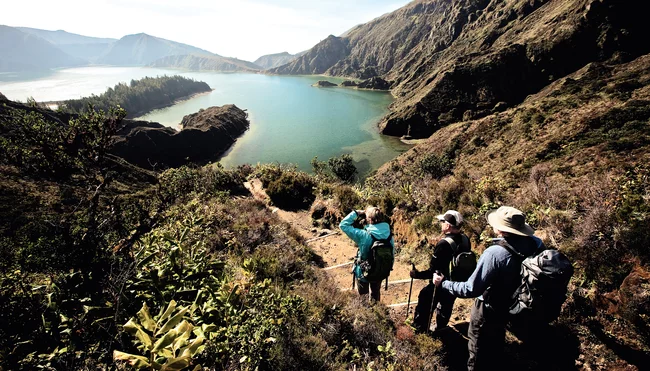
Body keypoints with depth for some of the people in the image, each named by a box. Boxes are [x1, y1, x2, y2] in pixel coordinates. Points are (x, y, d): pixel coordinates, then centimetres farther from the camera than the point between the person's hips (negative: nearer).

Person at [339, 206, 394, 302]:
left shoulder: (363, 236, -32)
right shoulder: (389, 235, -19)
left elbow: (343, 225, -25)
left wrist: (356, 213, -18)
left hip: (363, 274, -4)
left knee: (363, 297, 25)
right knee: (376, 296, 31)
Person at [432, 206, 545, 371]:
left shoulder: (494, 253, -38)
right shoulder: (535, 244, -20)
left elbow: (471, 289, -34)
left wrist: (443, 283, -23)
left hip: (489, 308, -7)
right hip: (513, 305, 7)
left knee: (479, 347, 19)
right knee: (497, 339, 34)